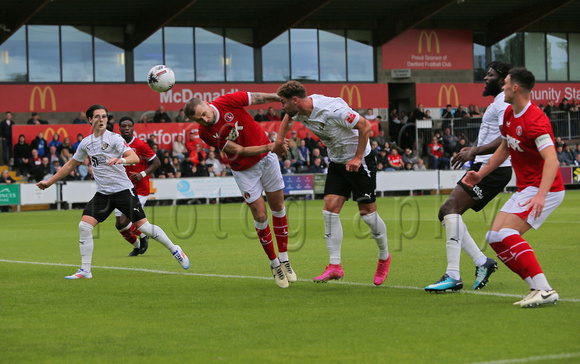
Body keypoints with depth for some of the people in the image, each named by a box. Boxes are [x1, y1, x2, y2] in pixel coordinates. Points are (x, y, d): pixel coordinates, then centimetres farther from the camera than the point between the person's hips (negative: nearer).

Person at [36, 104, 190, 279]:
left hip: (123, 190, -5)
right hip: (102, 193, 5)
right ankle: (85, 270, -2)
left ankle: (174, 250, 15)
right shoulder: (86, 143, 9)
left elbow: (135, 158, -19)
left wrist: (121, 160, -41)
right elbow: (71, 165, 21)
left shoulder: (114, 138, -8)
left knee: (143, 226, -6)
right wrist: (49, 182, 22)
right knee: (84, 226, -10)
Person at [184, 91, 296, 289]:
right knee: (260, 216, -5)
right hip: (244, 170, -2)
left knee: (278, 208, 6)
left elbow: (260, 98, -8)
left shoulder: (228, 102, -21)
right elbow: (239, 150, -20)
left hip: (266, 158, 2)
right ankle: (274, 264, 13)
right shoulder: (206, 133, -20)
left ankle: (284, 259, 19)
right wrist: (271, 146, -27)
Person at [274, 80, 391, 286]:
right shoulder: (300, 111, -5)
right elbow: (288, 119, 23)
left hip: (359, 161, -7)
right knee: (330, 209, -7)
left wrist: (358, 158, -22)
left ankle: (384, 257, 20)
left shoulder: (331, 110, -30)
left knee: (367, 212, -3)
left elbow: (365, 126, -24)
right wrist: (279, 140, 15)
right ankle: (335, 266, -7)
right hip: (337, 162, 7)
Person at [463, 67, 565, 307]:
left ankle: (544, 290, -25)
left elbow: (551, 160, -32)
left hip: (545, 189, -10)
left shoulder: (535, 120, -23)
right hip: (525, 189, 10)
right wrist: (480, 174, 22)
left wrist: (541, 195, -42)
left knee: (507, 234, -24)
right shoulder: (509, 114, 8)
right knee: (494, 237, 1)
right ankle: (538, 287, 1)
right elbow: (504, 148, 24)